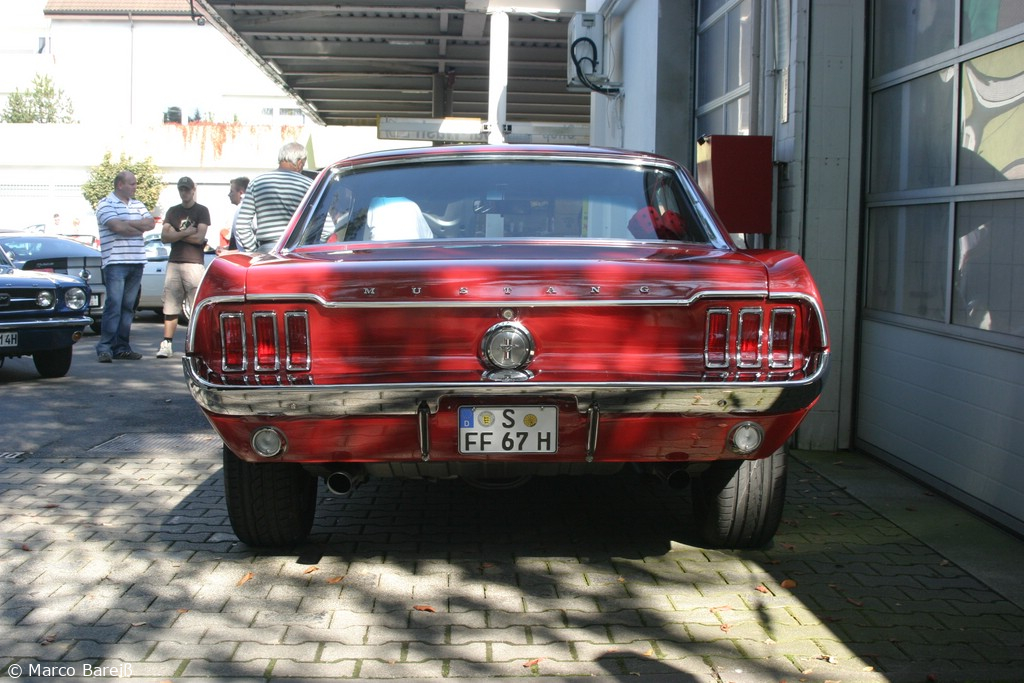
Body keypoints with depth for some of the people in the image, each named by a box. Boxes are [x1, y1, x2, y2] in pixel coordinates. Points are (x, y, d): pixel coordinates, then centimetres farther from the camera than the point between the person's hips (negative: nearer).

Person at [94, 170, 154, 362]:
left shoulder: (138, 204, 18)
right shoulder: (106, 204, -1)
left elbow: (151, 223, 4)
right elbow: (117, 227, -15)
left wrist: (127, 223, -8)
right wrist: (139, 229, 0)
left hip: (137, 262, 6)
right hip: (115, 262, -6)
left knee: (128, 307, 6)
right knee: (113, 306, -10)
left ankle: (122, 347, 10)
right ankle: (104, 348, -8)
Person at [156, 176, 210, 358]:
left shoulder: (202, 211, 6)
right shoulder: (172, 211, 17)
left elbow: (199, 238, -7)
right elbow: (164, 237, 5)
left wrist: (176, 234, -1)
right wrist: (187, 232, -5)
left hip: (194, 263, -4)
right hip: (174, 263, 4)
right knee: (170, 305, 0)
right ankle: (167, 344, 0)